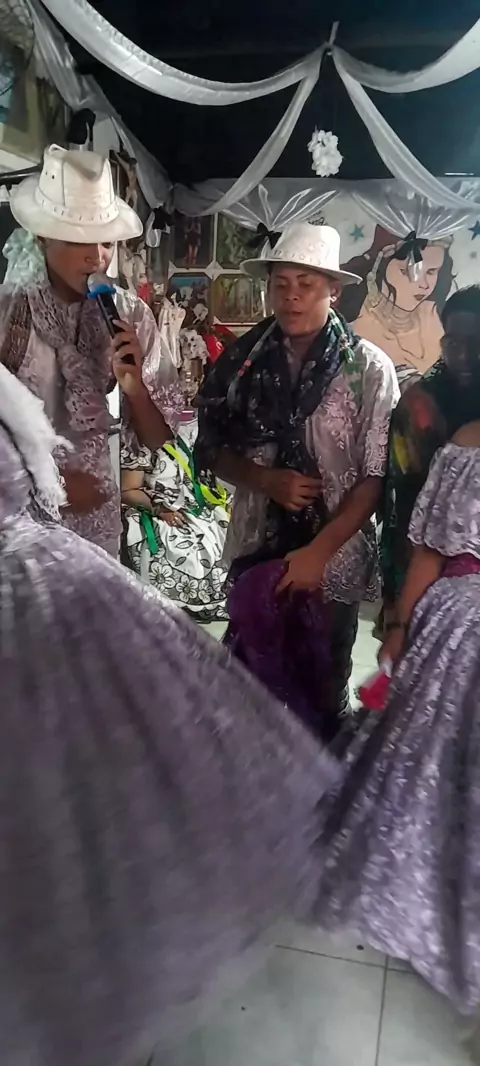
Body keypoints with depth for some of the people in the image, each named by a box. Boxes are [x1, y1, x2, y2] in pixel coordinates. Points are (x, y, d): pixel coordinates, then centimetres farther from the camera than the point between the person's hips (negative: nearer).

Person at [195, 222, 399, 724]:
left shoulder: (368, 368, -10)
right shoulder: (242, 358, -3)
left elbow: (375, 476, -12)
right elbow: (212, 448, 3)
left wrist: (318, 551, -17)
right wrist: (267, 480, -15)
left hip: (334, 557, -2)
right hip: (256, 548, 2)